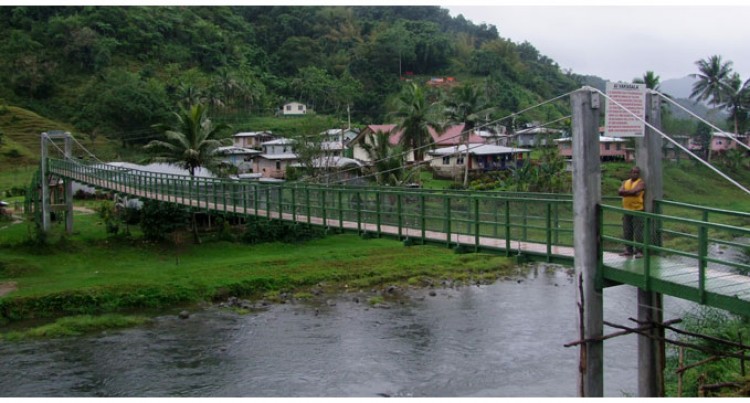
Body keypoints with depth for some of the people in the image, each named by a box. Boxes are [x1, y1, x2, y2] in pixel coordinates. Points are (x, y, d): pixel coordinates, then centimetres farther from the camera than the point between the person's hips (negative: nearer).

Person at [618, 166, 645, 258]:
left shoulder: (641, 183, -1)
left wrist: (625, 192, -5)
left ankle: (639, 251, -3)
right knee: (627, 232, 8)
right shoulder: (625, 182, 15)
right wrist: (631, 193, -13)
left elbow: (634, 191, -18)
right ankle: (628, 250, 16)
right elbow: (620, 192, -3)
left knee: (638, 232, -7)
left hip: (637, 210, -5)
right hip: (626, 210, 5)